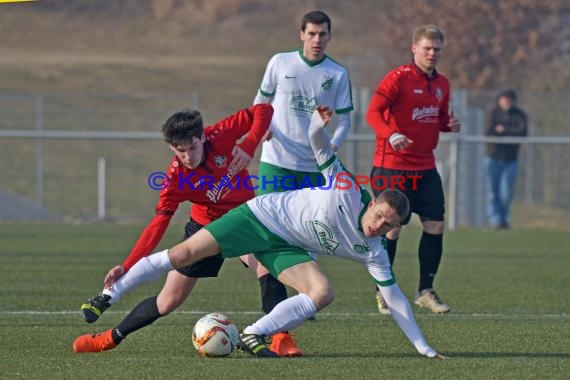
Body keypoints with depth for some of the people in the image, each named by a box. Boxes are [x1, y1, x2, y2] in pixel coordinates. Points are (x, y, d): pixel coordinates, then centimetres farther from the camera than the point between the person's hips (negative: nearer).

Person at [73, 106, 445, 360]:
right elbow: (319, 145, -13)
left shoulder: (372, 252, -7)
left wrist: (425, 348, -6)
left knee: (324, 294, -21)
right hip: (265, 215, -4)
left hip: (285, 247, 5)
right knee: (185, 253, -14)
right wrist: (320, 124, -37)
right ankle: (111, 293, -2)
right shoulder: (347, 190, -18)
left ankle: (254, 336, -11)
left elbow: (394, 298, -3)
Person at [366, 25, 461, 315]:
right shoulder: (398, 78, -10)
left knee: (435, 225, 1)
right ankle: (383, 293, 10)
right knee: (392, 228, -3)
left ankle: (425, 291, 13)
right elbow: (373, 112, -20)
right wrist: (391, 134, -38)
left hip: (425, 168, 6)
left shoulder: (441, 84, 12)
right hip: (392, 167, -6)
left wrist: (449, 124, 0)